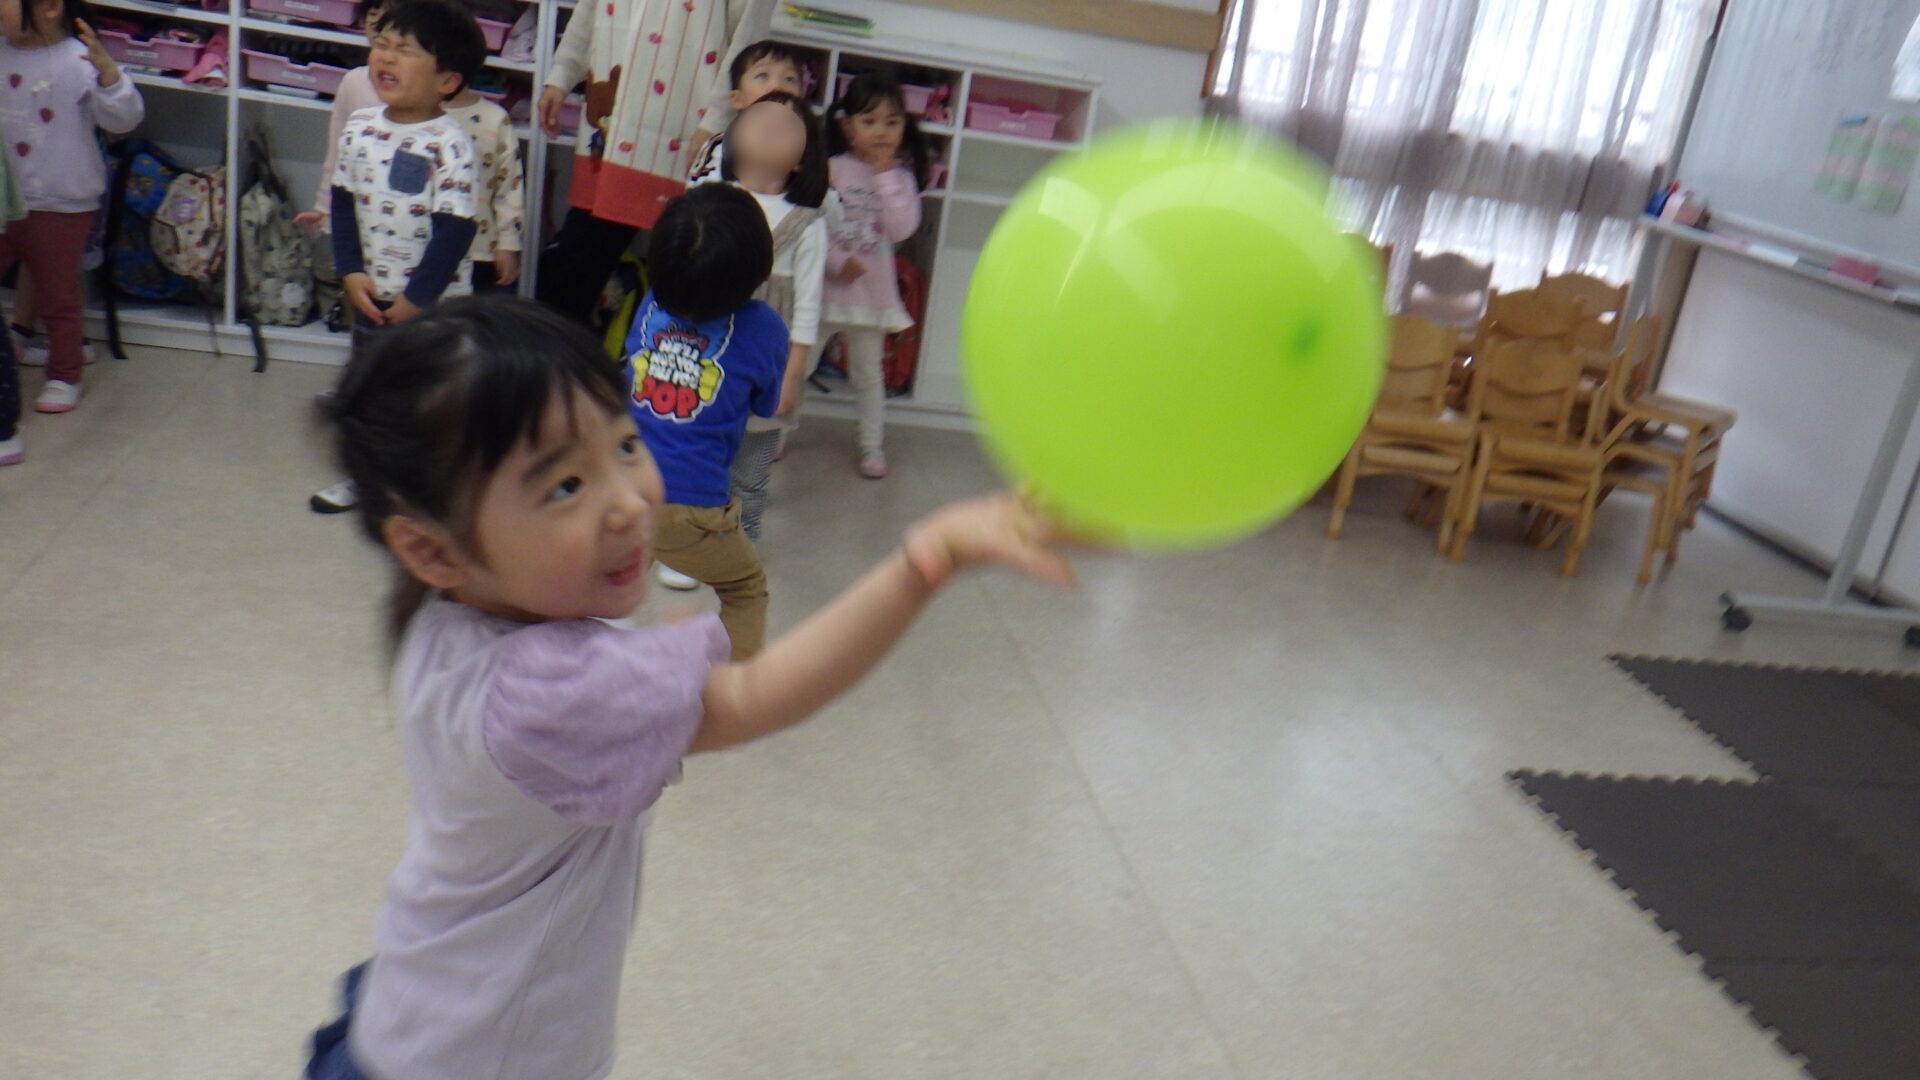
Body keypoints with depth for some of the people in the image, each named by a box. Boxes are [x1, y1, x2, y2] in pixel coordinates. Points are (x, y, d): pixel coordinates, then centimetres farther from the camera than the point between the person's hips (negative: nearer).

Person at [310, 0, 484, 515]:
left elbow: (456, 230, -20)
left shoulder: (449, 143, -20)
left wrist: (416, 299, -18)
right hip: (371, 295, 6)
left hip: (435, 303, -6)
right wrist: (351, 273, -4)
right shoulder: (359, 128, -1)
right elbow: (343, 202, 6)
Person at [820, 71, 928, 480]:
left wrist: (885, 176, -13)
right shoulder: (830, 170, -3)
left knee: (867, 373, 13)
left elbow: (901, 229, -13)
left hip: (872, 293, 1)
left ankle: (872, 446, 24)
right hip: (825, 288, -1)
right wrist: (835, 261, -19)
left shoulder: (901, 177, 2)